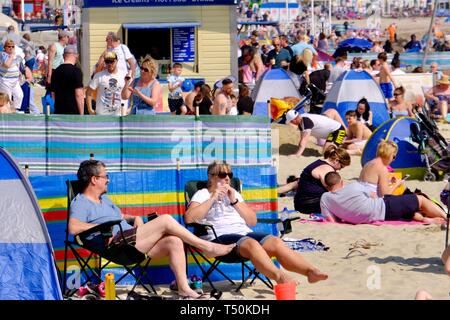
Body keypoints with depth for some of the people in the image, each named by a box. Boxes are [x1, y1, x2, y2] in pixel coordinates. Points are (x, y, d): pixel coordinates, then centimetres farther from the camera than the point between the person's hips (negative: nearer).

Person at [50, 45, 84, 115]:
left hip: (58, 112, 6)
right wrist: (81, 114, -10)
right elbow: (79, 95, -14)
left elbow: (53, 94, 15)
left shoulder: (56, 72, 9)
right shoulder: (76, 71, -10)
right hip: (73, 112, -6)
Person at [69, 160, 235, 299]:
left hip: (132, 241, 10)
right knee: (165, 220, -18)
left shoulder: (103, 198, 29)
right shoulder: (80, 203, -3)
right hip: (117, 243, -10)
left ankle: (184, 288, -17)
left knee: (174, 241, -15)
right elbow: (73, 227, -22)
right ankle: (207, 247, -8)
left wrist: (136, 218, 17)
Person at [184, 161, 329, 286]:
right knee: (252, 244, -38)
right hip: (221, 237, -6)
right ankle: (280, 277, -61)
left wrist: (234, 201, 6)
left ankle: (311, 271, -41)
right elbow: (189, 218, -6)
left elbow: (253, 221, 19)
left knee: (276, 242, -24)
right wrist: (212, 199, -5)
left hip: (245, 233, 6)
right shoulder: (202, 194, 14)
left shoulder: (234, 193, 28)